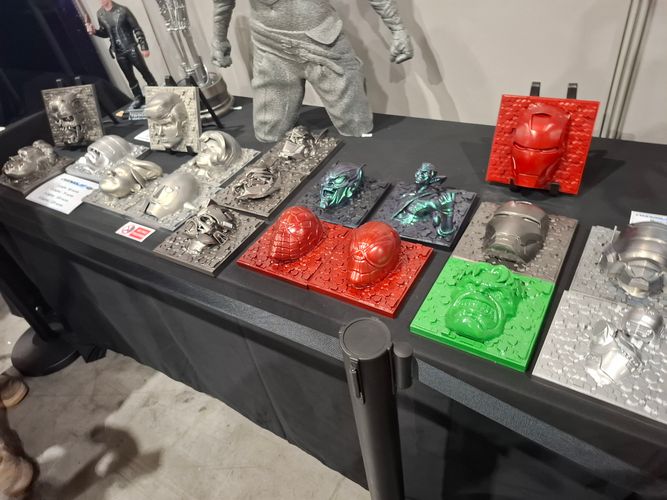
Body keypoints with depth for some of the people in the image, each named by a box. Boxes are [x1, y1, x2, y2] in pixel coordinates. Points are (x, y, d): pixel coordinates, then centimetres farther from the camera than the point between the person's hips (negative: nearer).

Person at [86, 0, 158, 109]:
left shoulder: (122, 10, -10)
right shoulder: (100, 14, 3)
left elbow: (137, 29, -8)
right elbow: (105, 33, 15)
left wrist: (144, 47, -12)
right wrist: (94, 31, -6)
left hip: (131, 48, -4)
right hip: (118, 53, 4)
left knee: (145, 72, 3)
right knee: (130, 77, 10)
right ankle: (139, 98, 22)